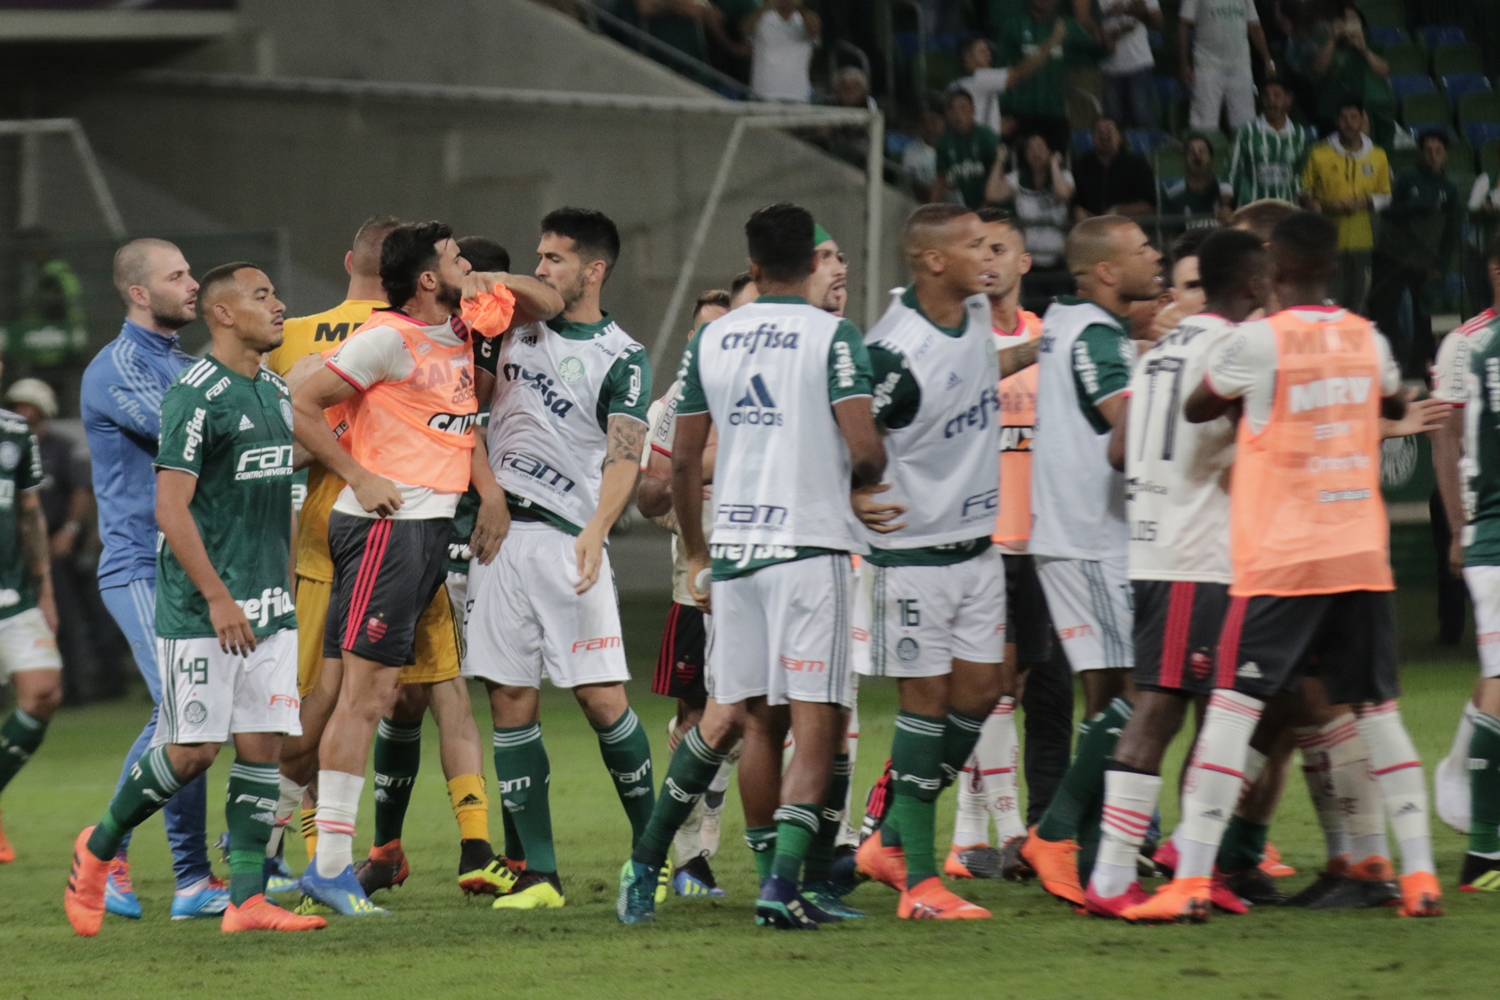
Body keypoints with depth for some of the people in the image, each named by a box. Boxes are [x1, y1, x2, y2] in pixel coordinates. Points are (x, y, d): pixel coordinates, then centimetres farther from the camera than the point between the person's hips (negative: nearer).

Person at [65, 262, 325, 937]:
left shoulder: (278, 394, 14)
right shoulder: (196, 395, -12)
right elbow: (171, 507, -16)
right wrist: (217, 596, -20)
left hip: (270, 610, 7)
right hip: (201, 609, -7)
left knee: (263, 744, -1)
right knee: (192, 750, -6)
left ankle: (247, 899, -2)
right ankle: (97, 851, 16)